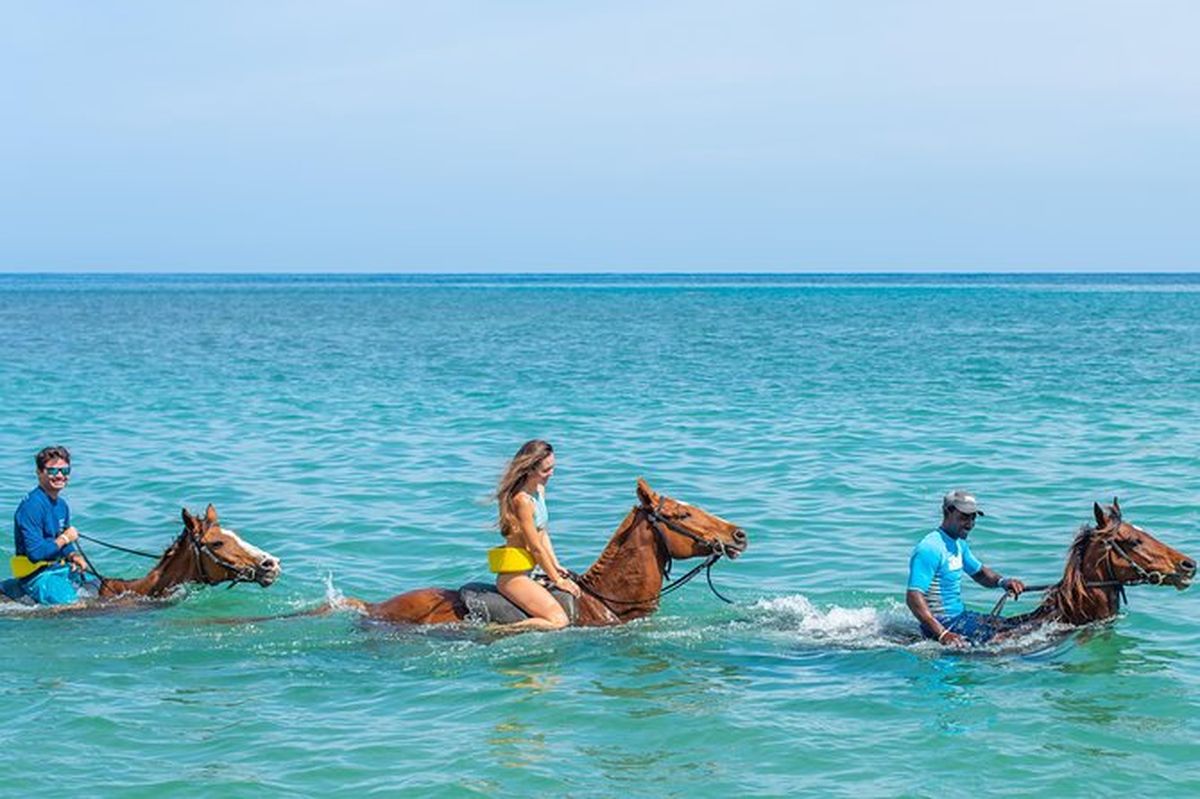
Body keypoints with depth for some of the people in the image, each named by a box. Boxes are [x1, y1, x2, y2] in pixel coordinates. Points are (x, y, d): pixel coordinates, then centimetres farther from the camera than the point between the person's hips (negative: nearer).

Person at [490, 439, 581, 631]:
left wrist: (556, 567, 11)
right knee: (559, 621, -20)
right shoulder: (522, 500, -20)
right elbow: (536, 548, -15)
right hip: (514, 577, -10)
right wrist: (557, 580, -7)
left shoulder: (539, 490, 9)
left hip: (528, 573, 10)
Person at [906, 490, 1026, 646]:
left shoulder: (959, 544, 12)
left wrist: (1002, 581, 4)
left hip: (959, 615, 10)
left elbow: (979, 572, 28)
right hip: (943, 623, -10)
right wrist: (943, 634, -36)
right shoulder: (929, 549, -20)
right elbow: (913, 598, -27)